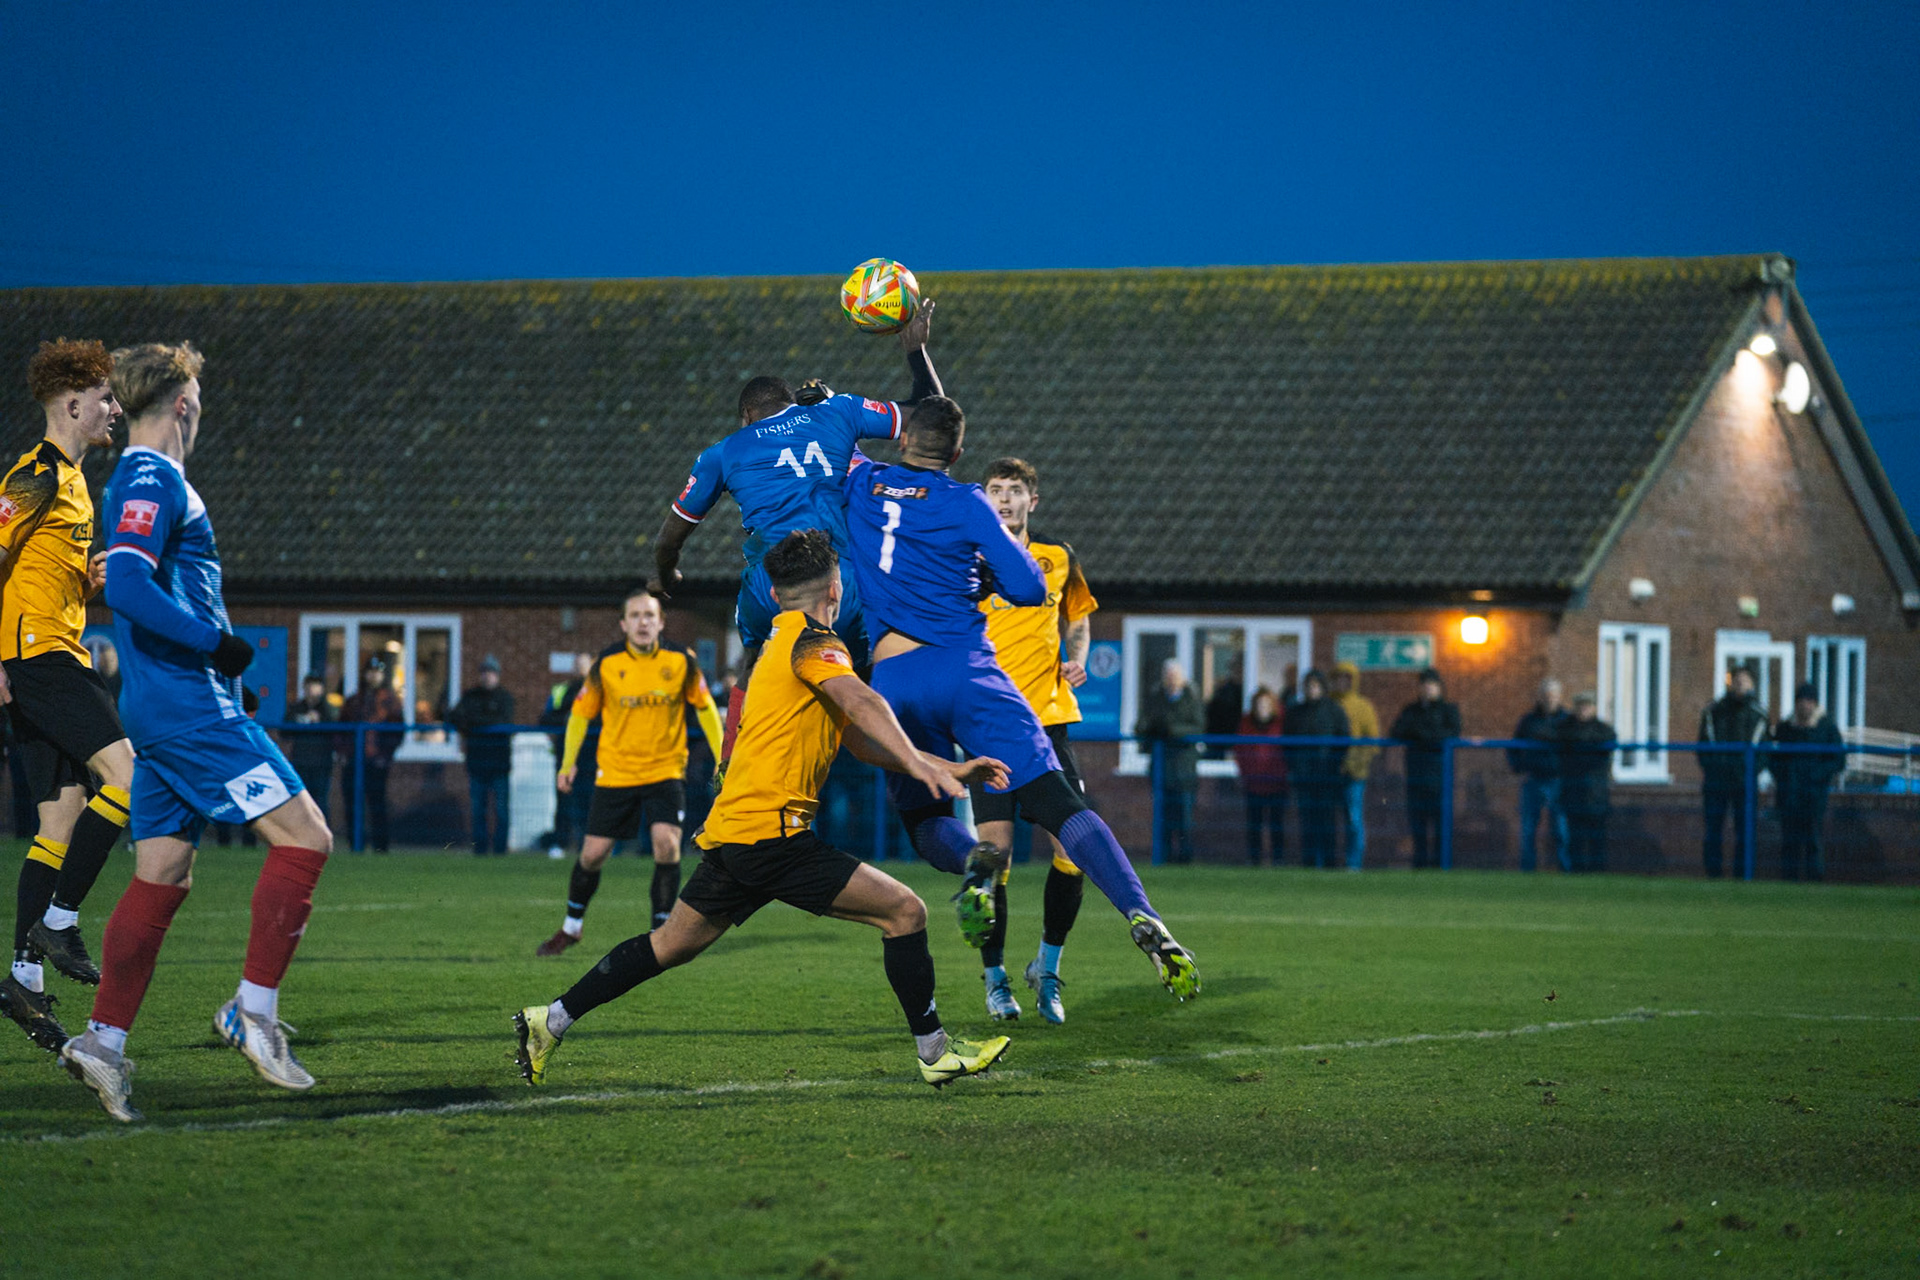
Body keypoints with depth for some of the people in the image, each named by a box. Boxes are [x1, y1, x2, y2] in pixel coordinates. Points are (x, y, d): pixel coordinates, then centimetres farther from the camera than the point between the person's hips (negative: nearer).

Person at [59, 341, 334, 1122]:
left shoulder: (141, 480, 19)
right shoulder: (153, 481, -12)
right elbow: (126, 587, -24)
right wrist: (214, 642, -18)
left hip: (160, 711, 10)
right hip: (192, 705, -10)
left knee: (162, 877, 8)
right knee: (303, 836, -8)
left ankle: (104, 1040, 3)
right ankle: (253, 1011, -9)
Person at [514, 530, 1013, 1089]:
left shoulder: (783, 639, 23)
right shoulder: (811, 641, -7)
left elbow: (861, 740, 23)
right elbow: (859, 702, -28)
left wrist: (949, 769, 18)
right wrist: (917, 764, -39)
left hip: (731, 833, 10)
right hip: (772, 833, -10)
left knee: (671, 944, 18)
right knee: (904, 911, -6)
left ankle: (551, 1021, 20)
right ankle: (935, 1051, -2)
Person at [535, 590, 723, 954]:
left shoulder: (681, 661, -6)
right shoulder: (606, 665, -6)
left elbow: (705, 708, 7)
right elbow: (580, 712, 6)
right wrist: (568, 762, -1)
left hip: (665, 770, 0)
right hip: (615, 772, 0)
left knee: (666, 842, -20)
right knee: (593, 854, 2)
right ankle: (572, 926, 26)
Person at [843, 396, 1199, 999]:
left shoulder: (860, 485, 12)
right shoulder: (964, 503, 2)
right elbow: (1029, 588, 2)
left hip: (890, 679, 2)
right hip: (964, 667, -2)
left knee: (925, 821, 17)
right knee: (1055, 801, -7)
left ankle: (971, 860, -20)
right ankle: (1141, 917, -25)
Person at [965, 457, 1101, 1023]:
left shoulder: (1058, 558, 10)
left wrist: (1077, 658, 7)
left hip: (1049, 719, 3)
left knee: (1073, 851, -4)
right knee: (993, 852, -8)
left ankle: (1048, 966, 15)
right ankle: (994, 976, 10)